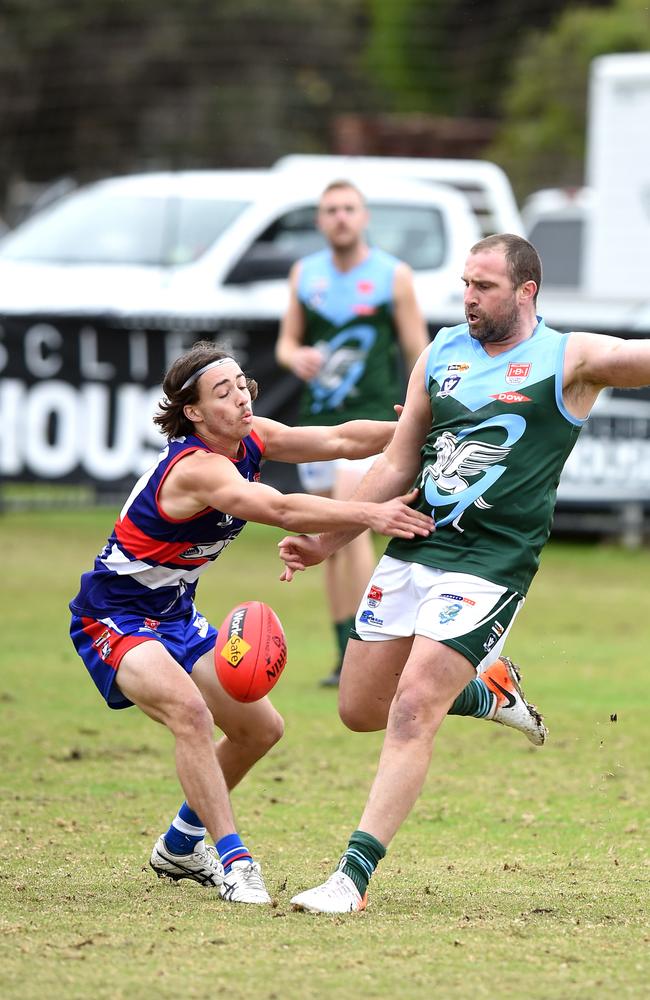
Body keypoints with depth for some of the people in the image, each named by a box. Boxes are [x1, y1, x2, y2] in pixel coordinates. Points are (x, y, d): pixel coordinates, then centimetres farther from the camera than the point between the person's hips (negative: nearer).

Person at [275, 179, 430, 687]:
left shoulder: (394, 275, -1)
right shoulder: (304, 274, 9)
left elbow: (418, 351, 0)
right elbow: (287, 341, 15)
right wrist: (296, 356, -10)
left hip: (372, 416, -5)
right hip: (317, 417, 5)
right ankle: (346, 657, 15)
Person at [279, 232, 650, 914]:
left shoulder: (570, 359, -3)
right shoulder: (441, 355, 11)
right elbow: (398, 466, 17)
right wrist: (327, 542, 17)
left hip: (490, 565, -6)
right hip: (414, 550, 6)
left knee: (414, 705, -18)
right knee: (360, 710, 8)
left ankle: (355, 874, -17)